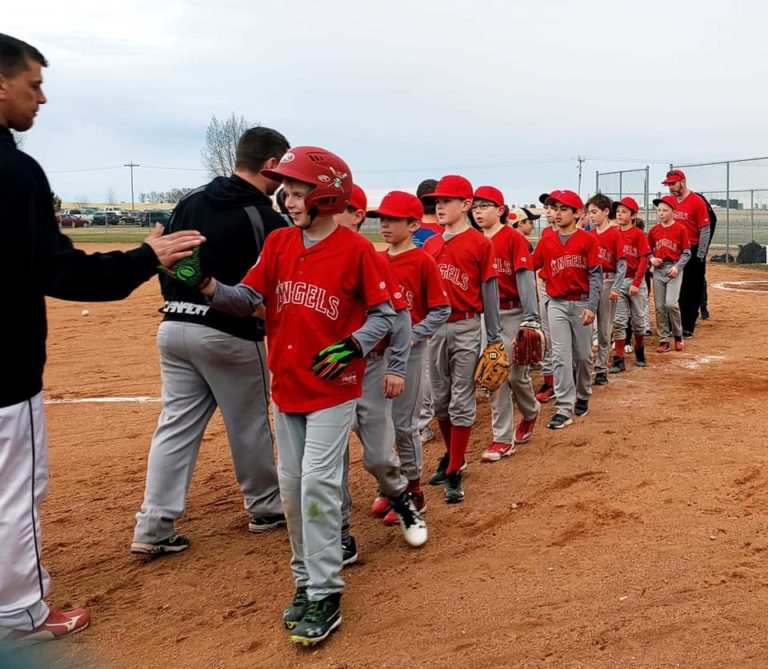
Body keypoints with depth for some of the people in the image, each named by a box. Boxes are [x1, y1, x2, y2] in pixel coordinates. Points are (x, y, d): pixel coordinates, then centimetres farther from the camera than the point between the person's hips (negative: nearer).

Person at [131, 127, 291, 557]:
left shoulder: (191, 203, 8)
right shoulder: (266, 219, -11)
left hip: (174, 328, 6)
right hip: (230, 334, -6)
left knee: (176, 426, 10)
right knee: (250, 427, 11)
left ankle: (153, 528, 9)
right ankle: (265, 508, 30)